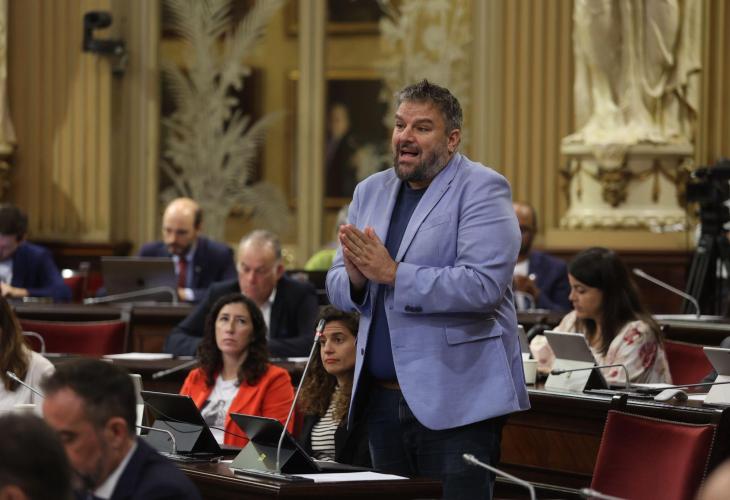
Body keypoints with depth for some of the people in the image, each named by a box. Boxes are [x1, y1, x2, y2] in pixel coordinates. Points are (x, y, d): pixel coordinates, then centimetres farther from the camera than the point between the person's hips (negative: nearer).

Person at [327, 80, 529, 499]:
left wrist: (393, 273, -21)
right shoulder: (371, 191, 15)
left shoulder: (481, 189, -6)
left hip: (456, 405, -6)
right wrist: (355, 279, -10)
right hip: (383, 398, 7)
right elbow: (337, 288, 14)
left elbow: (485, 285, -19)